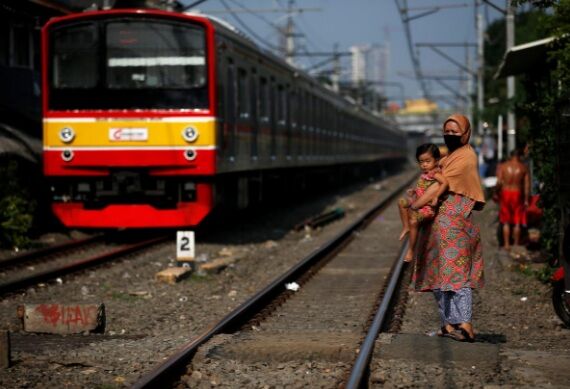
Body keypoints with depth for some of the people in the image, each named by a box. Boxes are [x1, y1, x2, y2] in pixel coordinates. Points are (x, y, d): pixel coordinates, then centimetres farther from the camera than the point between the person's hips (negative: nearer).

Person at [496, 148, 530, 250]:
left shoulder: (503, 166, -1)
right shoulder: (524, 168, -1)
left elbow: (499, 182, -9)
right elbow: (527, 185, -3)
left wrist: (497, 193, 2)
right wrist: (526, 200, 1)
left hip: (505, 193, 0)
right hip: (517, 194, 0)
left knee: (506, 222, 9)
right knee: (517, 222, 8)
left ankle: (506, 244, 7)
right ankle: (516, 244, 10)